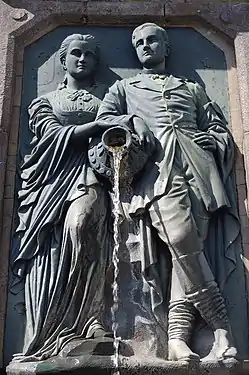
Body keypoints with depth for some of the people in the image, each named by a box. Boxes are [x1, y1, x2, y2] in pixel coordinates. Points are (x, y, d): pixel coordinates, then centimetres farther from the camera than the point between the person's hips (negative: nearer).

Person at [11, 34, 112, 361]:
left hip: (90, 171, -1)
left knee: (78, 225, -33)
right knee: (49, 249, -23)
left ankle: (87, 320, -28)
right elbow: (55, 135, 4)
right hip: (54, 176, 1)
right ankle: (46, 339, -23)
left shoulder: (108, 95, 27)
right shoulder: (45, 102, 24)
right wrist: (99, 125, -7)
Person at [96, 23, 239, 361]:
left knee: (188, 243, -21)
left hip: (196, 165, 2)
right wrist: (132, 121, -3)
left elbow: (221, 131, 26)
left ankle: (177, 336, -25)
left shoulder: (193, 89, 34)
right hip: (156, 166, -1)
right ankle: (221, 327, -21)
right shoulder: (124, 88, 32)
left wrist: (211, 139, 3)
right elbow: (103, 120, 16)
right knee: (181, 237, -27)